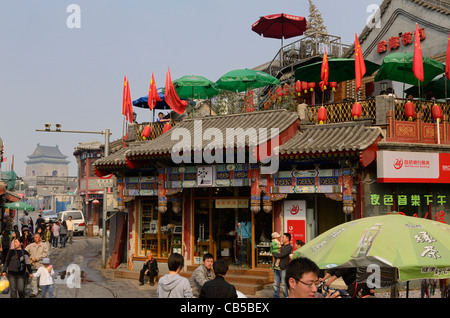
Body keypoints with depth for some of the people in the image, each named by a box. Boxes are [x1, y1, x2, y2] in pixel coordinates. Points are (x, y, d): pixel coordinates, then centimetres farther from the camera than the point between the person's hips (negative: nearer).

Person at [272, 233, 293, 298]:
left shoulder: (289, 247, -9)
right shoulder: (282, 246, 16)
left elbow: (282, 255, -19)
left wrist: (274, 254, -4)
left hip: (283, 269, -7)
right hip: (277, 268, 7)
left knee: (284, 284, -1)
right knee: (276, 284, 8)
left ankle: (286, 296, 8)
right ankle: (276, 296, 15)